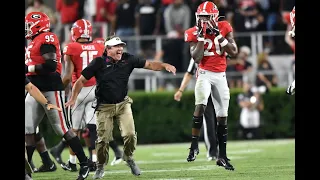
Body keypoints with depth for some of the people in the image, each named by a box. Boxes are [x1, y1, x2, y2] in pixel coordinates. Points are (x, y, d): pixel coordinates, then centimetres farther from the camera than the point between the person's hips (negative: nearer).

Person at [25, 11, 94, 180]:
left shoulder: (47, 39, -12)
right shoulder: (34, 42, 18)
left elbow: (50, 65, -22)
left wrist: (27, 68, -18)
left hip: (51, 90, -10)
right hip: (36, 90, 10)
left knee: (63, 128, -5)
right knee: (27, 129, 3)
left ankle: (84, 163, 5)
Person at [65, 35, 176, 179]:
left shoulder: (128, 60, -4)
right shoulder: (99, 63, -12)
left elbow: (149, 64, 1)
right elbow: (81, 81, -6)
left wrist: (164, 66, -16)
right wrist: (73, 98, -14)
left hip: (123, 104, 2)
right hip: (104, 107, -2)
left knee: (130, 134, -11)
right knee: (103, 139, -1)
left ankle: (128, 158, 18)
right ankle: (100, 167, 20)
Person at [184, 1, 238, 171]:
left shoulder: (224, 28, -1)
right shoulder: (194, 33, -4)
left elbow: (234, 52, -9)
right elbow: (197, 58, -13)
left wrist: (218, 35, -16)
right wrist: (201, 36, -17)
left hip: (220, 75, 3)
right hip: (205, 73, -3)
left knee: (222, 116, 6)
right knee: (200, 105, -29)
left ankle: (222, 157, 14)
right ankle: (194, 146, -22)